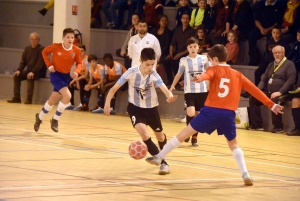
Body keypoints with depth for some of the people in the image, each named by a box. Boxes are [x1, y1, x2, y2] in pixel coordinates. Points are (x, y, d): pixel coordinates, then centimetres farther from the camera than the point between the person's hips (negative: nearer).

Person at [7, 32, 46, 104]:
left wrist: (33, 72, -32)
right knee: (16, 76, -15)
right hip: (29, 70, 7)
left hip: (39, 72, -7)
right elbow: (23, 61, 10)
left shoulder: (41, 49, -11)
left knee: (30, 78, -36)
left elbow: (40, 63, -20)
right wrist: (19, 70, -9)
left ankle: (29, 99, -32)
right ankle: (16, 98, -14)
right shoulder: (27, 49, 10)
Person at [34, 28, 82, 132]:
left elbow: (79, 63, 0)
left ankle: (40, 117, 39)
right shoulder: (56, 47, -18)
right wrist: (49, 65, -12)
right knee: (67, 95, -22)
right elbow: (45, 52, -2)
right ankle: (55, 119, -5)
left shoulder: (76, 50, -12)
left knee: (52, 100, 15)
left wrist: (76, 71, -20)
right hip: (56, 74, -4)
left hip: (66, 76, 4)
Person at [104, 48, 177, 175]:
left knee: (159, 135, 17)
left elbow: (163, 88, -41)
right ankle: (162, 162, -14)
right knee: (143, 132, -25)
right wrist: (107, 103, -28)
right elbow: (114, 88, -16)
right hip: (135, 107, -1)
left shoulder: (154, 75, -23)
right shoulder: (131, 72, -23)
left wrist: (170, 96, -63)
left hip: (151, 108, 1)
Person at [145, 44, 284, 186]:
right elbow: (254, 89, 17)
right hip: (228, 114, 3)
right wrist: (271, 105, 21)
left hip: (211, 111, -3)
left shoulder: (214, 69, 8)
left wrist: (200, 78, -41)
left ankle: (158, 157, 18)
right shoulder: (237, 75, 17)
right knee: (233, 144, 21)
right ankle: (246, 175, 2)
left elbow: (208, 75, -17)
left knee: (185, 133, 11)